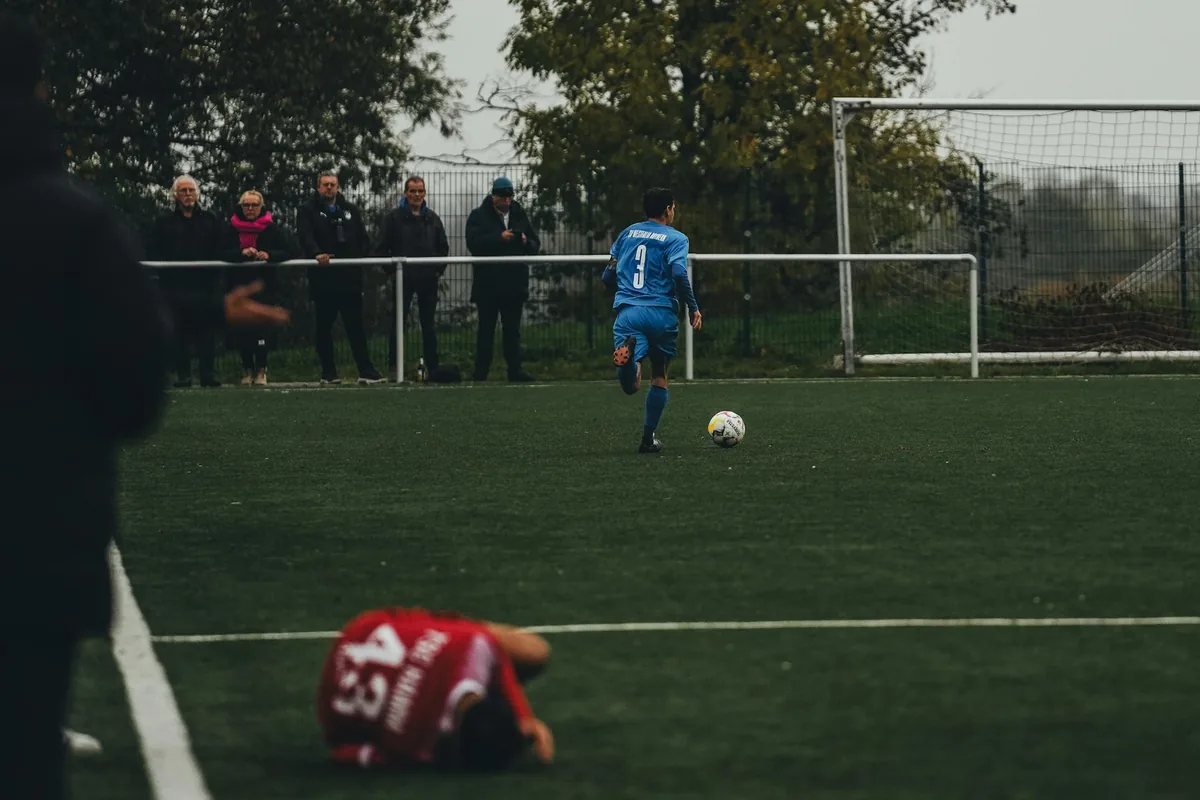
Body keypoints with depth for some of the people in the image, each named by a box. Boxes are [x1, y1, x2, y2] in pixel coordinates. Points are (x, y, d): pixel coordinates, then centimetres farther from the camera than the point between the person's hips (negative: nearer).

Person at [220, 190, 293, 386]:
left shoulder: (272, 228, 4)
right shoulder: (233, 228, 6)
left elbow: (287, 252, 1)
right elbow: (223, 253, -1)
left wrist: (269, 255, -18)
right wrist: (242, 253, -19)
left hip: (265, 286, -1)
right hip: (240, 285, 1)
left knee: (262, 327, -8)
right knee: (242, 329, -1)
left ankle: (261, 370, 1)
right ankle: (247, 370, 9)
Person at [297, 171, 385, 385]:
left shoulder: (350, 210, 16)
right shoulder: (308, 211, 4)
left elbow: (363, 238, 15)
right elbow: (306, 237, -12)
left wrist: (360, 257, -3)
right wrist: (317, 254, -31)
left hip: (349, 277, 2)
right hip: (323, 278, -2)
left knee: (356, 326, 1)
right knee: (324, 327, 4)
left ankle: (366, 371, 0)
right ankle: (328, 373, 9)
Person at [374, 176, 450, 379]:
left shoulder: (432, 219, 11)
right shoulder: (394, 217, 0)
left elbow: (444, 247, 17)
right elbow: (382, 248, -1)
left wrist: (439, 269, 5)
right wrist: (391, 270, -8)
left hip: (428, 279, 3)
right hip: (403, 279, -3)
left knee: (428, 324, 8)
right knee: (397, 323, -1)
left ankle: (432, 367, 12)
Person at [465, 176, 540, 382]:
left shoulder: (520, 216, 13)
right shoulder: (479, 216, -1)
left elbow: (535, 246, 14)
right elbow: (473, 242, -16)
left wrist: (526, 242, -8)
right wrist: (499, 238, -23)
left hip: (514, 283, 4)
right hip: (488, 285, -4)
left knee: (513, 330, 6)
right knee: (486, 330, 0)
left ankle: (515, 369, 8)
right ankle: (481, 372, 2)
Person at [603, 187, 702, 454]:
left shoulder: (628, 233, 17)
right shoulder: (675, 238, 3)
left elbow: (608, 276, 18)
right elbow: (679, 273, -14)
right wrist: (693, 307, -5)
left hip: (627, 312, 2)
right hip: (661, 313, -2)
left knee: (631, 386, -9)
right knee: (659, 377, 18)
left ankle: (629, 351, -44)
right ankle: (648, 438, 15)